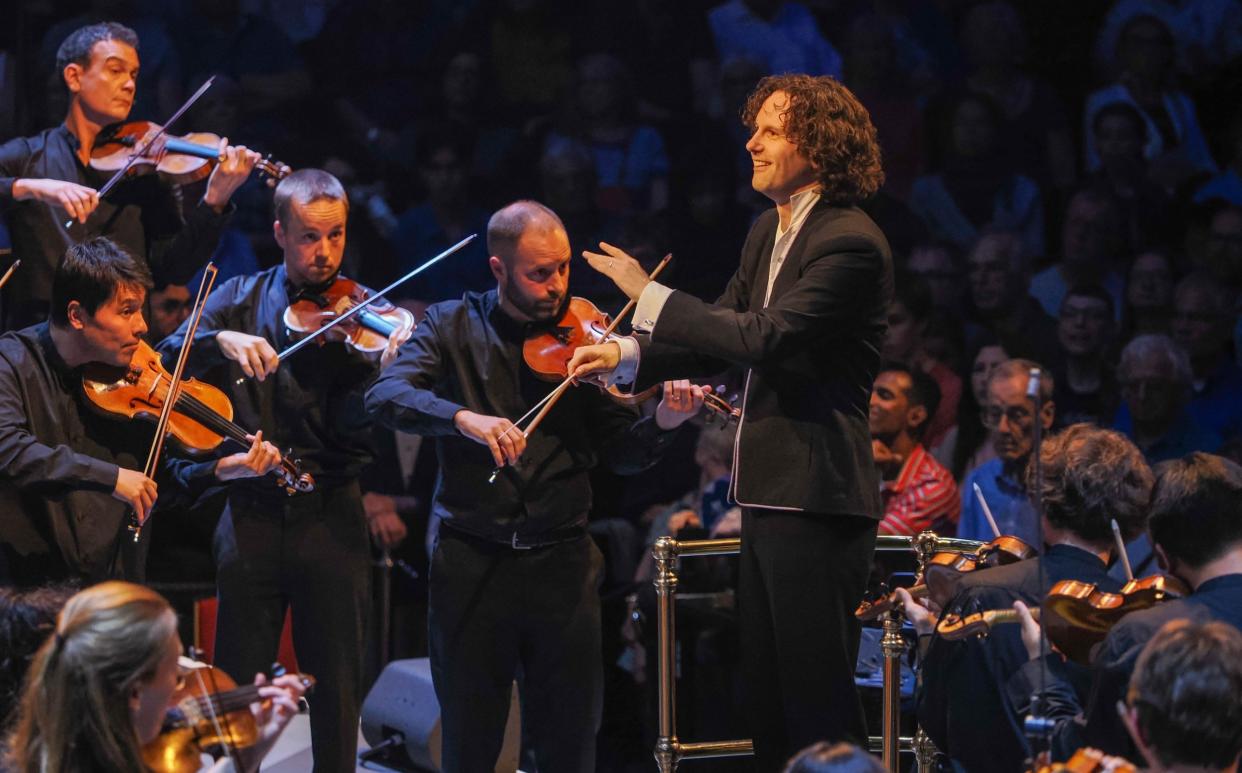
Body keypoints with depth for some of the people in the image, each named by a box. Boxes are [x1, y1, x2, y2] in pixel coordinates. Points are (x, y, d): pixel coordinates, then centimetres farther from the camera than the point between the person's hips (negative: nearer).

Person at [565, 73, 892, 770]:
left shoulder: (850, 244, -16)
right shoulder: (770, 231, 15)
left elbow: (765, 339, -25)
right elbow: (725, 335, 18)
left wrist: (649, 295, -18)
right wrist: (626, 357, 3)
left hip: (815, 496, -10)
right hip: (768, 495, 10)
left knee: (818, 696, -7)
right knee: (766, 691, 15)